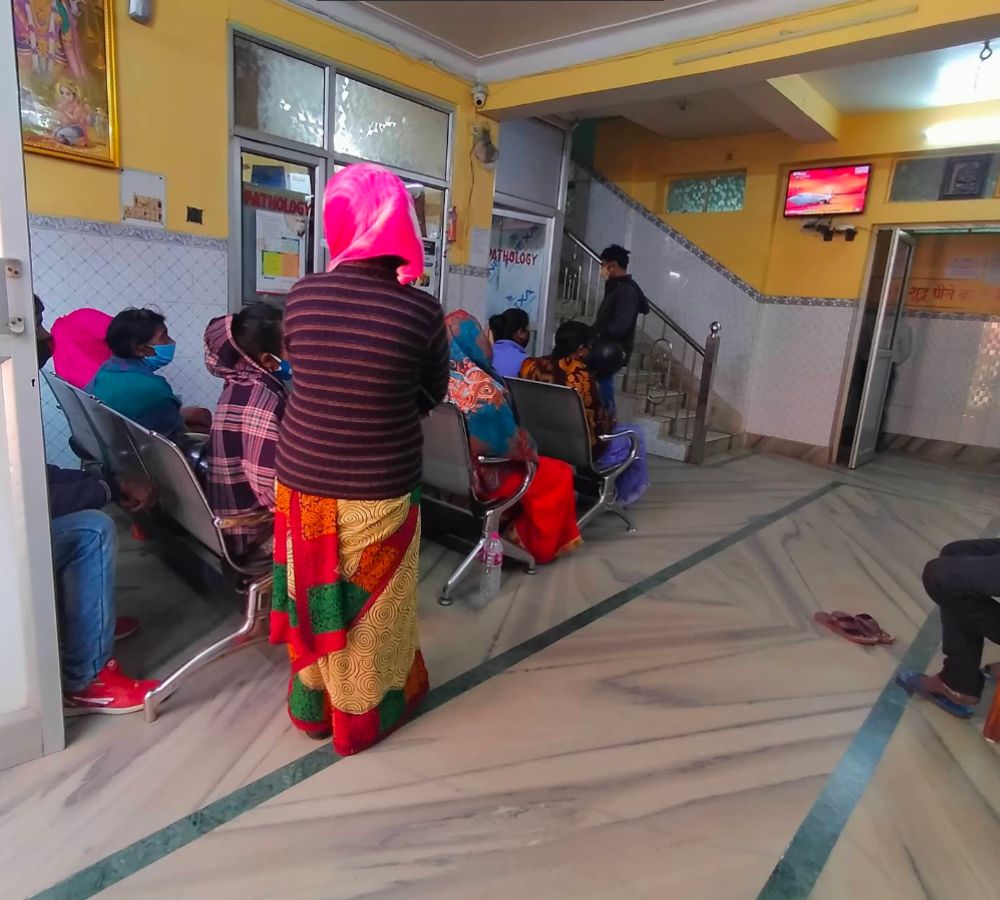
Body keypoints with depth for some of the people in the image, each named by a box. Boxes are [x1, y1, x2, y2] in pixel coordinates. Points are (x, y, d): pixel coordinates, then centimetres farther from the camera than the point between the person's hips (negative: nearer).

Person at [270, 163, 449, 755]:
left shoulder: (302, 296, -6)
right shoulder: (420, 310, -15)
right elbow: (435, 393, 0)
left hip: (303, 479, 3)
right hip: (379, 491, -3)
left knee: (314, 598, 22)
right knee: (372, 608, 17)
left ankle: (313, 705, 43)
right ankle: (364, 714, 38)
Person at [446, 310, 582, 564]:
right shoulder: (483, 388, -29)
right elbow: (511, 441, -21)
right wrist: (531, 451, 0)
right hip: (476, 477, -8)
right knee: (557, 474, 10)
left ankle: (525, 534, 34)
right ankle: (542, 546, 24)